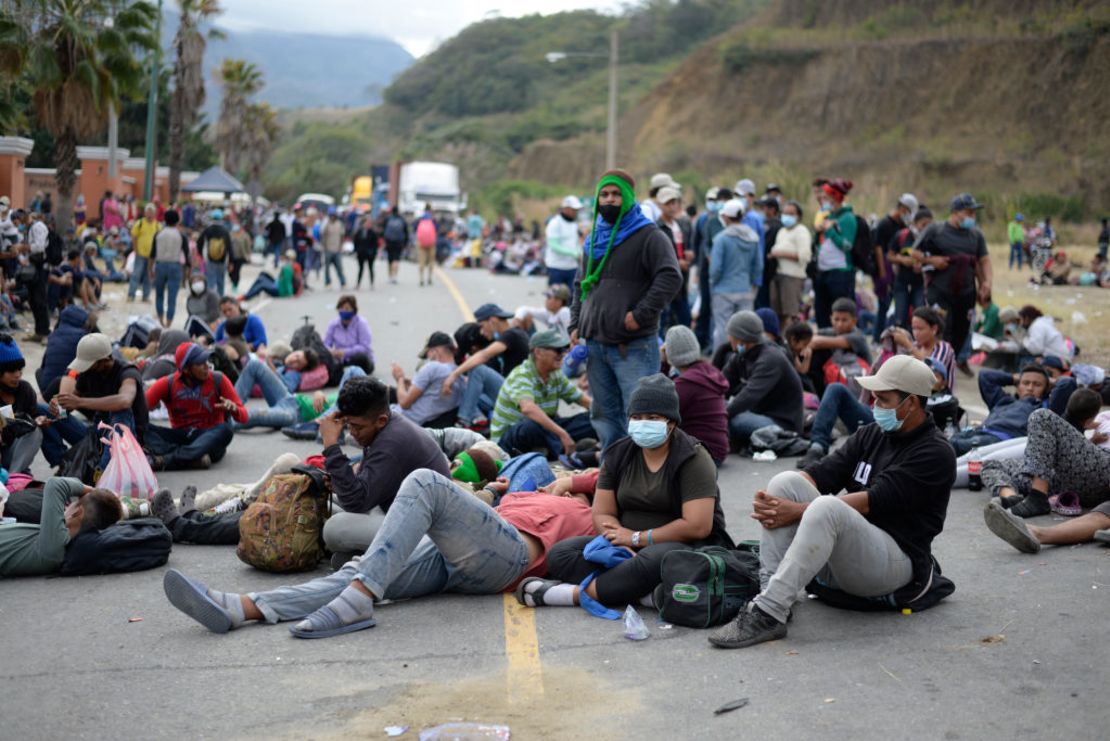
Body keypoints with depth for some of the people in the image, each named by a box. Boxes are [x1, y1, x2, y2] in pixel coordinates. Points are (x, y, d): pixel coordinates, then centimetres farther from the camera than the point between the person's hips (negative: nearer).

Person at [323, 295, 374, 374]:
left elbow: (365, 347, -20)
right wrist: (330, 351, -26)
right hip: (342, 362, 3)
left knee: (360, 357, -38)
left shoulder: (361, 323, -12)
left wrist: (345, 352, -30)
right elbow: (325, 344, -1)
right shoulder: (333, 324, 0)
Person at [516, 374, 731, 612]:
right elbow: (602, 514, 3)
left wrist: (637, 538, -15)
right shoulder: (618, 454, 6)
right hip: (630, 547, 6)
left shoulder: (693, 459, -10)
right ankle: (643, 593, -32)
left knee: (654, 560, -41)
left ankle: (573, 593, -31)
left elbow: (698, 526, -19)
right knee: (560, 554, -16)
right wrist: (622, 543, -18)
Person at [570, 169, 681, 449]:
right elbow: (581, 285, 26)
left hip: (635, 347, -7)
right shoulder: (594, 239, 18)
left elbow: (671, 278, -16)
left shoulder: (649, 236, -4)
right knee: (605, 413, 14)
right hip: (595, 344, 7)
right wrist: (575, 325, 14)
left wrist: (641, 315, -18)